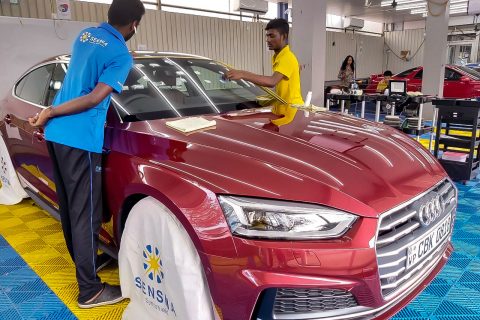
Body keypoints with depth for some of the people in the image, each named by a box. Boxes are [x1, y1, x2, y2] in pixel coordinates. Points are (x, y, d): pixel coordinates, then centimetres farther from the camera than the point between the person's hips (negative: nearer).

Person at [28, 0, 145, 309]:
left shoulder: (85, 34, 14)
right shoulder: (122, 56, -10)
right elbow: (95, 98, -17)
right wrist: (50, 113, -10)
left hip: (56, 133, 9)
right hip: (80, 139, -9)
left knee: (69, 205, 19)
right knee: (86, 213, -2)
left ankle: (82, 260, 38)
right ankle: (90, 290, 9)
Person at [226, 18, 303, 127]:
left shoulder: (287, 58, -18)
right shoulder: (277, 57, 15)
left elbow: (272, 81, -33)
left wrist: (243, 74, -38)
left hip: (291, 112, -10)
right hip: (281, 111, 10)